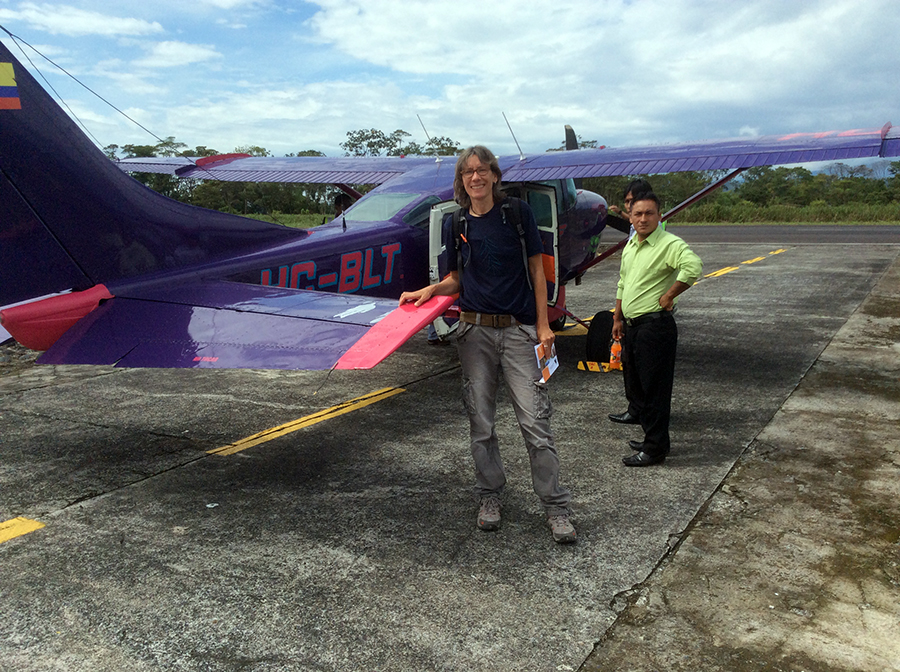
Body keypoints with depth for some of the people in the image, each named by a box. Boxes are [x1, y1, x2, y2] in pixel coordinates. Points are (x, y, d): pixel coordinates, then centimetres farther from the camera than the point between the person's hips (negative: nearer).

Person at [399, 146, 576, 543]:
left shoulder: (518, 213, 0)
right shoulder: (456, 225, 7)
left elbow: (536, 271, 3)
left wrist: (543, 324, -3)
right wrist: (430, 290, -5)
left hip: (519, 330, -2)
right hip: (474, 331, 3)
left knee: (534, 420, -5)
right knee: (480, 421, 8)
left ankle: (556, 508, 6)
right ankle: (489, 496, 25)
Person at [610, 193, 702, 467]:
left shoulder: (670, 244, -14)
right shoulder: (630, 246, 14)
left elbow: (694, 267, -33)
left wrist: (668, 296, -23)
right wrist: (618, 318, 22)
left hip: (656, 326, -9)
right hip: (631, 326, 9)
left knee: (654, 389, -3)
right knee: (637, 386, 17)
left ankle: (655, 449, 6)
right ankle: (650, 436, 31)